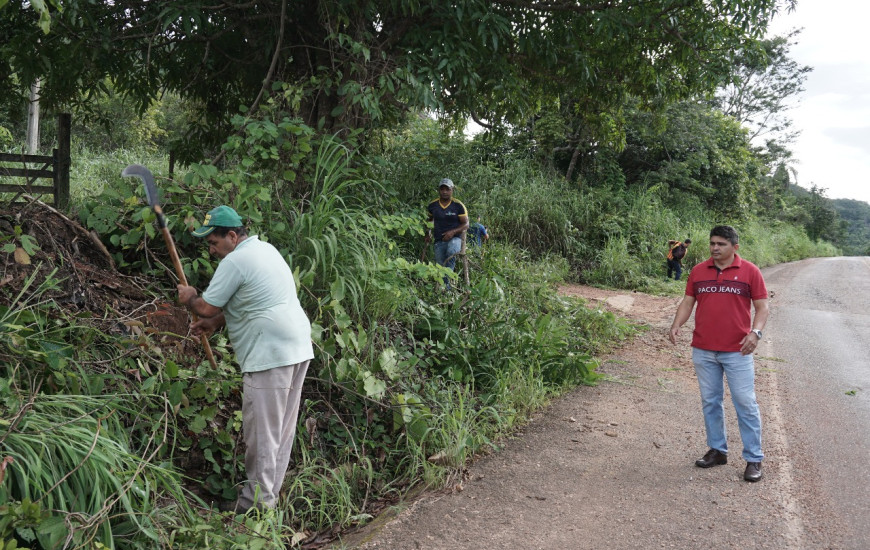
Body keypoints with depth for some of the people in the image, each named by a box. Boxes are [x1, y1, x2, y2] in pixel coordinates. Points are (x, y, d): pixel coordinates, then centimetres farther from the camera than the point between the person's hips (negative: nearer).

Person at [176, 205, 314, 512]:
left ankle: (258, 501, 9)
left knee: (262, 432, 0)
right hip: (298, 348, 10)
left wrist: (189, 299, 13)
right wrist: (215, 323, 19)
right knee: (282, 429, 15)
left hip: (270, 354, -10)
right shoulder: (265, 248, 19)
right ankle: (271, 492, 26)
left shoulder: (234, 261, -11)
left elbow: (207, 308, -8)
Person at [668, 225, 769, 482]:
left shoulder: (750, 271, -2)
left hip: (737, 351, -3)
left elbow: (762, 307, -1)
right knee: (710, 401, 12)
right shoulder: (698, 271, 7)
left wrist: (755, 332, -18)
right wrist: (676, 325, -8)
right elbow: (687, 302, 9)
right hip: (703, 350, 4)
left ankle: (754, 459, 9)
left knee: (746, 403, -1)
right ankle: (717, 450, 26)